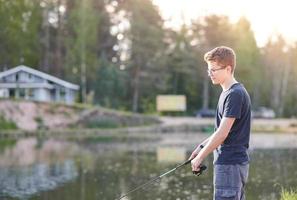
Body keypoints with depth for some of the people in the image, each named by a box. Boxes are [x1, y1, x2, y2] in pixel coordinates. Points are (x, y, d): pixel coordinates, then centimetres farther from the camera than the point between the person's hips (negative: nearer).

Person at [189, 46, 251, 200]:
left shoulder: (235, 94, -16)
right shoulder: (227, 92, 14)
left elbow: (222, 133, -19)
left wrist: (200, 157, -12)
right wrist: (202, 146, 13)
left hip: (230, 163, -10)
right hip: (233, 162, 10)